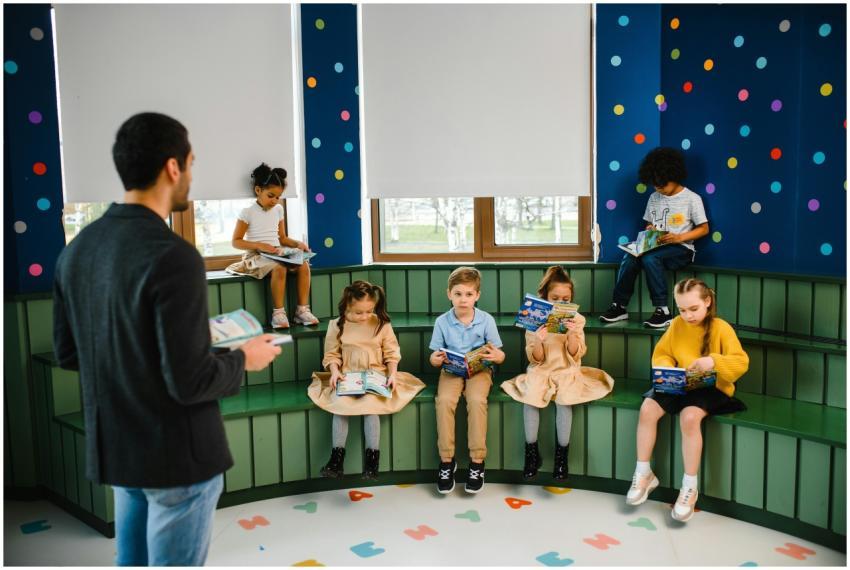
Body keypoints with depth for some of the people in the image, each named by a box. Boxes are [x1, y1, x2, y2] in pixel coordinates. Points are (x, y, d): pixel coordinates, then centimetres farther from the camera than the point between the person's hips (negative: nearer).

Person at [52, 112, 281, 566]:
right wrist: (243, 360, -7)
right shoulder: (173, 256, -25)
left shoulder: (77, 249, 0)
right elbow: (188, 382, -25)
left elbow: (67, 353, 9)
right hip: (177, 454, -7)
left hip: (114, 447, 7)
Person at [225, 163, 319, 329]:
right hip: (256, 256, -6)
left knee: (304, 265, -21)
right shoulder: (247, 212, -5)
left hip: (277, 254, 6)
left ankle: (302, 309, -17)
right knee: (279, 268, -36)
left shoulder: (278, 209, 12)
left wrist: (297, 243, -1)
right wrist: (260, 245, -19)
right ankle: (278, 312, -26)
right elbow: (236, 241, -5)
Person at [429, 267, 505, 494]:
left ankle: (477, 461, -19)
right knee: (444, 400, -28)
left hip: (479, 370, -1)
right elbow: (435, 356, 4)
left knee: (477, 400, -31)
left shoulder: (486, 320, -3)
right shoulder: (442, 322, -1)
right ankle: (447, 460, -16)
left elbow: (500, 355, 1)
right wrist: (436, 359, -21)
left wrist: (496, 356, -24)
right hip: (451, 370, 1)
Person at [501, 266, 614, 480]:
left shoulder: (576, 319, 2)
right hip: (541, 371, 0)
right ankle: (532, 452, -14)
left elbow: (575, 356, -4)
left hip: (567, 371, 0)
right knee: (530, 394, -31)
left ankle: (562, 454, -14)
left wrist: (572, 334, -22)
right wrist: (538, 341, -24)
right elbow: (535, 360, -3)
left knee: (564, 398, -32)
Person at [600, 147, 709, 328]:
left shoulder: (692, 199, -2)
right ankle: (619, 306, -20)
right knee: (630, 258, -26)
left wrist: (679, 237, -17)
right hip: (656, 246, 5)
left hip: (681, 249, -5)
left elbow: (704, 229, -3)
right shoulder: (654, 198, 13)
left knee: (650, 258, -35)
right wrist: (649, 230, -1)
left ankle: (662, 311, -31)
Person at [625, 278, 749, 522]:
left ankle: (690, 487, -19)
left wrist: (713, 361, -33)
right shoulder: (677, 324, 4)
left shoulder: (721, 328, -8)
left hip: (711, 387, -4)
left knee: (689, 416, -34)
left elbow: (741, 363, -15)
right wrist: (666, 370, -12)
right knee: (647, 409, -20)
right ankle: (643, 474, -4)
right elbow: (661, 354, 10)